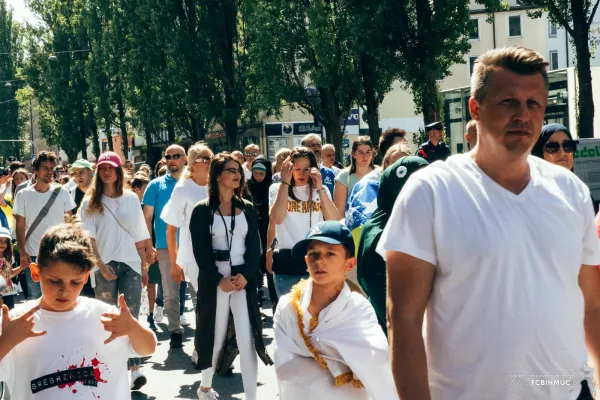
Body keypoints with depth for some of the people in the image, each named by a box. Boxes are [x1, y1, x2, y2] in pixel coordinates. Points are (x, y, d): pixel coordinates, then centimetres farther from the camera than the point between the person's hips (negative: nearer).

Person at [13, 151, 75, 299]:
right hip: (33, 255, -1)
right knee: (36, 297, 8)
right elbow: (20, 226, 0)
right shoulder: (23, 195, -2)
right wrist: (22, 253, -8)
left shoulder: (62, 193, 0)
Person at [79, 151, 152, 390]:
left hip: (130, 264, 1)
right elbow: (88, 237, -3)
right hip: (104, 266, 0)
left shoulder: (131, 198, 8)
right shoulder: (90, 202, 4)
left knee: (131, 316, -7)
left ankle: (135, 368, -12)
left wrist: (144, 265, 9)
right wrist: (101, 265, -14)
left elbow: (139, 236, 11)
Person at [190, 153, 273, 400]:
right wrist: (219, 279, -13)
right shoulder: (202, 210, 0)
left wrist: (245, 275, -11)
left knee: (247, 340, -5)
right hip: (214, 281, -2)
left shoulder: (247, 209, 10)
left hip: (244, 280, 2)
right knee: (215, 337, 6)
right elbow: (200, 251, -5)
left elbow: (254, 246, 4)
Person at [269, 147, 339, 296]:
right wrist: (285, 182, -14)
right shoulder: (277, 189, 2)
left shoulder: (321, 190, 8)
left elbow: (334, 221, -7)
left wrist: (320, 188, -15)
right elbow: (276, 219, -16)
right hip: (287, 263, -1)